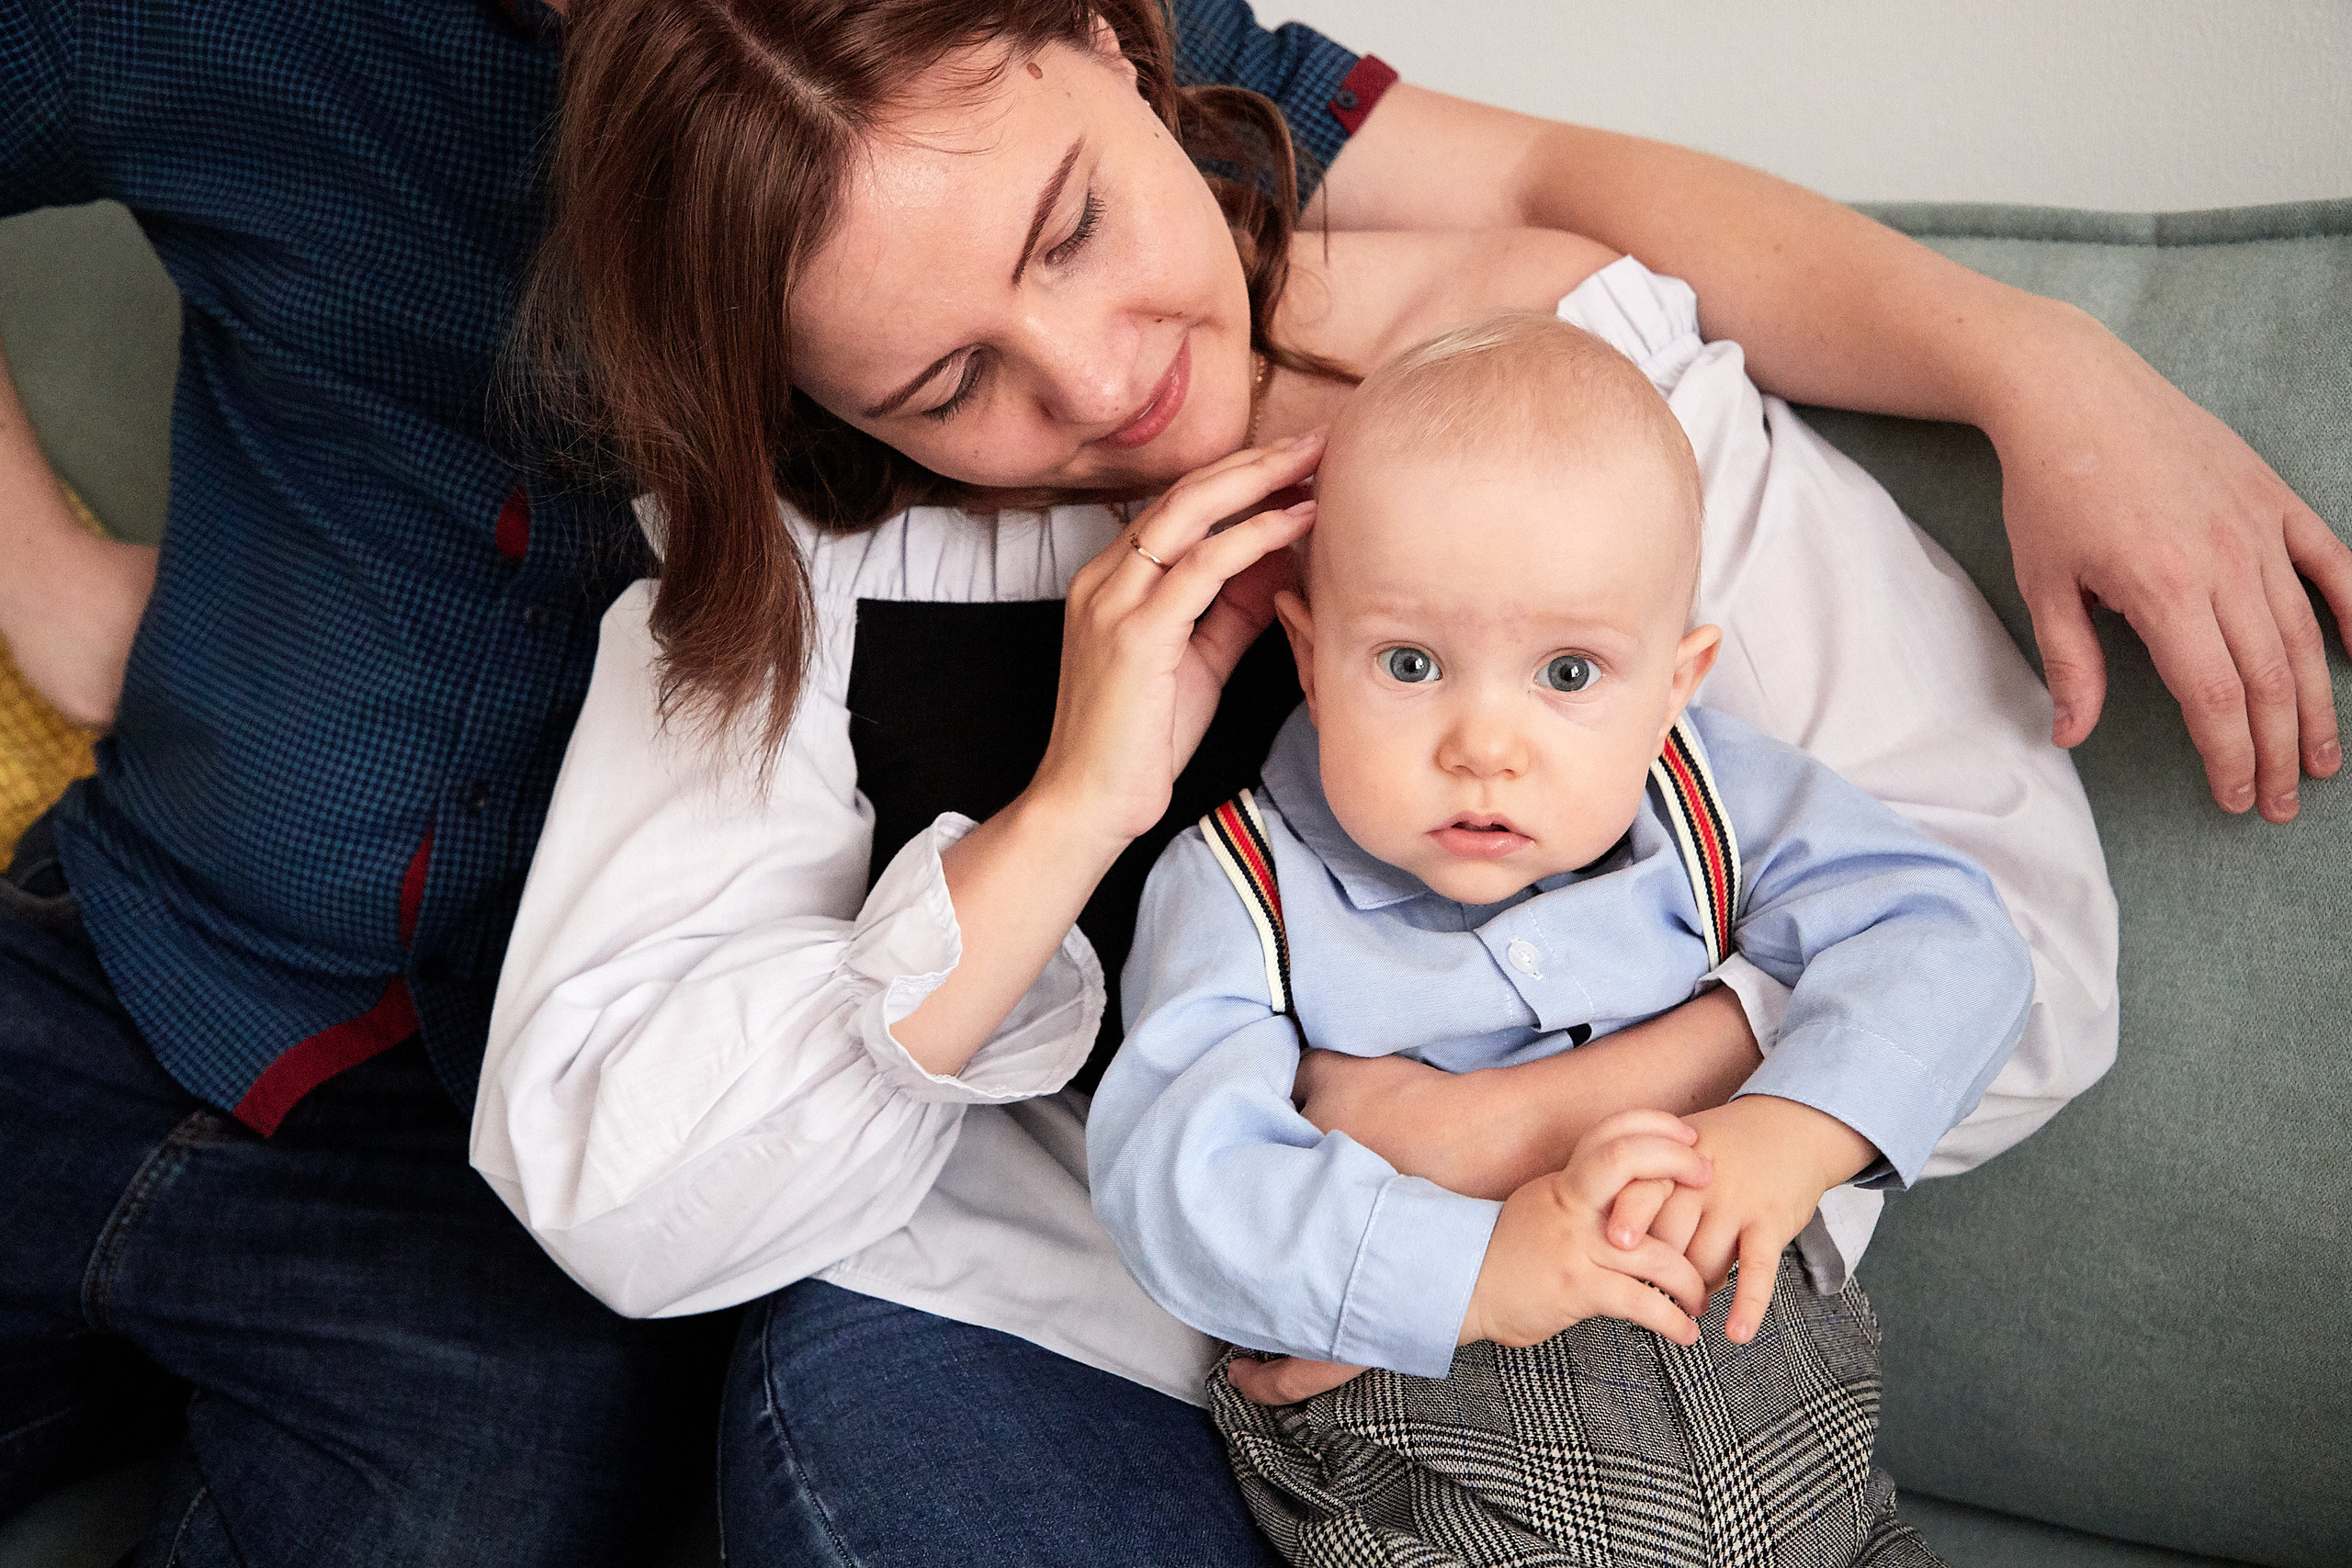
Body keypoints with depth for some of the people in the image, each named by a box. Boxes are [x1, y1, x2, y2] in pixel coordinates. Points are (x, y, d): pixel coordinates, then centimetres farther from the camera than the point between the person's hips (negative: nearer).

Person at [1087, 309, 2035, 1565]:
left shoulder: (1707, 809, 1)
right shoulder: (1245, 896, -8)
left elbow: (1943, 941, -4)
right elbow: (1175, 1181, -19)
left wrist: (1790, 1134, -22)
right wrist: (1475, 1265, -31)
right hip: (1421, 1461, -4)